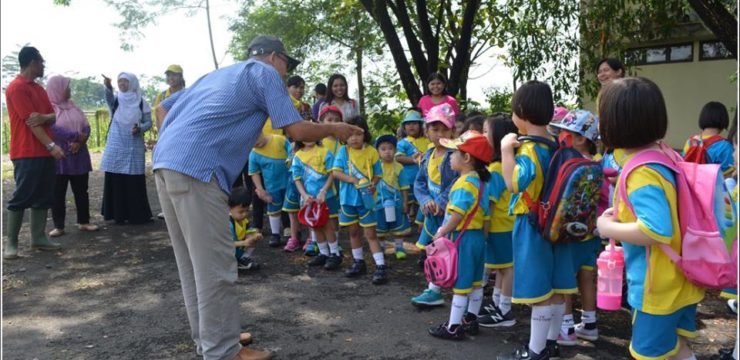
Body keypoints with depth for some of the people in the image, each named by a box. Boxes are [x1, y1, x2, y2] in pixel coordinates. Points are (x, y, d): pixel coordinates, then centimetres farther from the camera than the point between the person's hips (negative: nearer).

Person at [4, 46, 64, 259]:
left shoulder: (38, 88, 18)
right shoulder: (17, 87, -11)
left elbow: (54, 116, 12)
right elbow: (30, 121, -16)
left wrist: (44, 117, -11)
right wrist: (51, 145, -19)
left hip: (43, 152, 9)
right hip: (26, 153, -9)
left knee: (43, 197, 9)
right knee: (21, 197, -5)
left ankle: (39, 238, 15)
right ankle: (11, 243, 3)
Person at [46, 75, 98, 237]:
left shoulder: (74, 107, 13)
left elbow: (86, 127, 5)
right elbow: (54, 129, -16)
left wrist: (79, 142, -12)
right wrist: (77, 136, -17)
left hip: (78, 157, 5)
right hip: (58, 158, -5)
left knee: (81, 191, 9)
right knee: (58, 193, 1)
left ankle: (83, 222, 18)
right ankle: (58, 226, 7)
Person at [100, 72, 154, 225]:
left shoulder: (141, 102, 4)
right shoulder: (116, 99, 4)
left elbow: (148, 122, 5)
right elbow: (109, 98, -20)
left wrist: (140, 128, -17)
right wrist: (108, 87, -42)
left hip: (134, 146, -1)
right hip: (116, 146, 1)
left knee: (135, 181, -1)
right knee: (115, 180, 0)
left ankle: (137, 214, 6)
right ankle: (118, 214, 6)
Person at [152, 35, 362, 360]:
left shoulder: (218, 74, 30)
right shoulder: (264, 74, 7)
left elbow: (163, 108, 29)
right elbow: (297, 131, 0)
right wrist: (334, 130, 16)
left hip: (166, 162, 9)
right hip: (195, 168, -9)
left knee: (194, 261, 15)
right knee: (214, 265, -3)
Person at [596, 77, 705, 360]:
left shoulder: (642, 173, -27)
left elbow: (657, 231, -37)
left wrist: (609, 228, -22)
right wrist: (623, 214, 9)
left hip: (657, 287, -9)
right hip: (677, 280, 9)